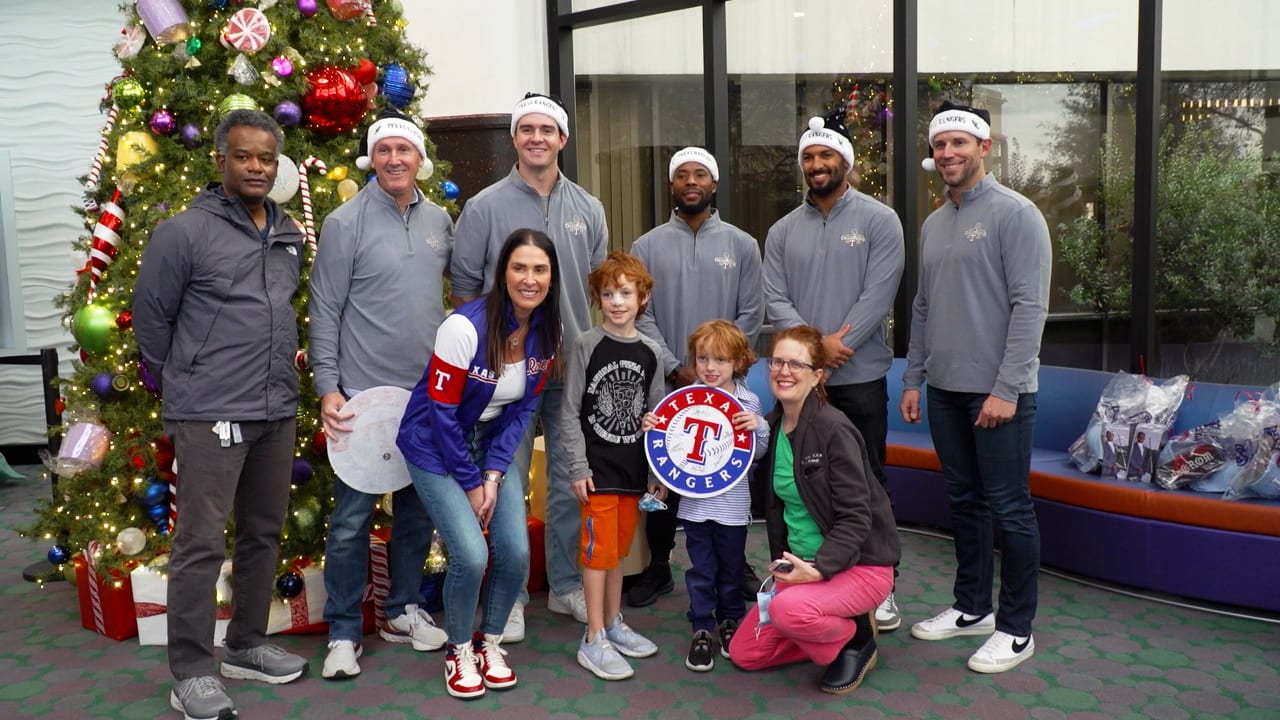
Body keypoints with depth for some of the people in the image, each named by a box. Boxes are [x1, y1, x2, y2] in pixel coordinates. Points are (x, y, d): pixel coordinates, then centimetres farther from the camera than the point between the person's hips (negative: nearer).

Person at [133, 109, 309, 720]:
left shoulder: (290, 235, 12)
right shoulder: (183, 233, -7)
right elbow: (150, 319, -1)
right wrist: (179, 388, 6)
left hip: (278, 412, 6)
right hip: (210, 416, -6)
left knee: (264, 533, 14)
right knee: (201, 544, -2)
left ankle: (247, 646, 30)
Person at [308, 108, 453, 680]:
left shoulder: (439, 221, 8)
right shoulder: (345, 223, -7)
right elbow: (325, 312, -7)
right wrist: (327, 387, -12)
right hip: (363, 394, -5)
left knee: (418, 509, 14)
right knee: (353, 516, 2)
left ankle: (402, 611, 31)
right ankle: (344, 632, 16)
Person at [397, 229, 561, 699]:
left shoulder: (547, 333, -8)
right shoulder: (465, 326, -26)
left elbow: (523, 409, -1)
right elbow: (441, 411, -21)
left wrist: (493, 473, -10)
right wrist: (470, 484, -15)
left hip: (491, 444, 5)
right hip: (436, 447, -5)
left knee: (516, 552, -6)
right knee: (471, 554, -17)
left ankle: (490, 642, 22)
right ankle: (458, 652, 12)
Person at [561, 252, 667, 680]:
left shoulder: (650, 353, 5)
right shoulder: (587, 346, -6)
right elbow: (570, 412, -7)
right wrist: (578, 467, -11)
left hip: (634, 468, 4)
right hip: (597, 468, -4)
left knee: (618, 549, 15)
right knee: (598, 551, -1)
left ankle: (614, 624, 29)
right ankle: (594, 640, 9)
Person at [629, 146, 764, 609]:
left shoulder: (742, 244, 4)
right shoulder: (647, 247, 3)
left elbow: (750, 315, 0)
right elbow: (640, 316, -3)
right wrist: (676, 368, -12)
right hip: (665, 383, 0)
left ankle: (735, 563, 25)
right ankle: (658, 567, 21)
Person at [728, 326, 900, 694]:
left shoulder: (833, 429, -20)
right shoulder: (772, 425, 1)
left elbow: (856, 517, -21)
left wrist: (819, 568, -29)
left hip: (860, 564, -7)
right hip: (801, 564, 7)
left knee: (789, 609, -33)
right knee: (743, 653, 4)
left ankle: (857, 639, -2)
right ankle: (834, 626, 21)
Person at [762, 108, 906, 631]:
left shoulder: (879, 220, -1)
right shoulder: (783, 231, 9)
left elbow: (879, 294, -10)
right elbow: (775, 300, 1)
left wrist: (839, 346, -16)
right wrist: (816, 344, -14)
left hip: (860, 377, -3)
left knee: (868, 482, 4)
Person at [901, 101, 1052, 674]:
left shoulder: (1014, 213, -9)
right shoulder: (933, 224, 14)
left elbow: (1029, 307, -15)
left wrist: (1006, 389, -19)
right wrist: (913, 379, 14)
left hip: (999, 391, -7)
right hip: (945, 390, 7)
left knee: (1009, 509, 1)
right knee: (964, 502, 15)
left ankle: (1016, 628, 13)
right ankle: (972, 607, 29)